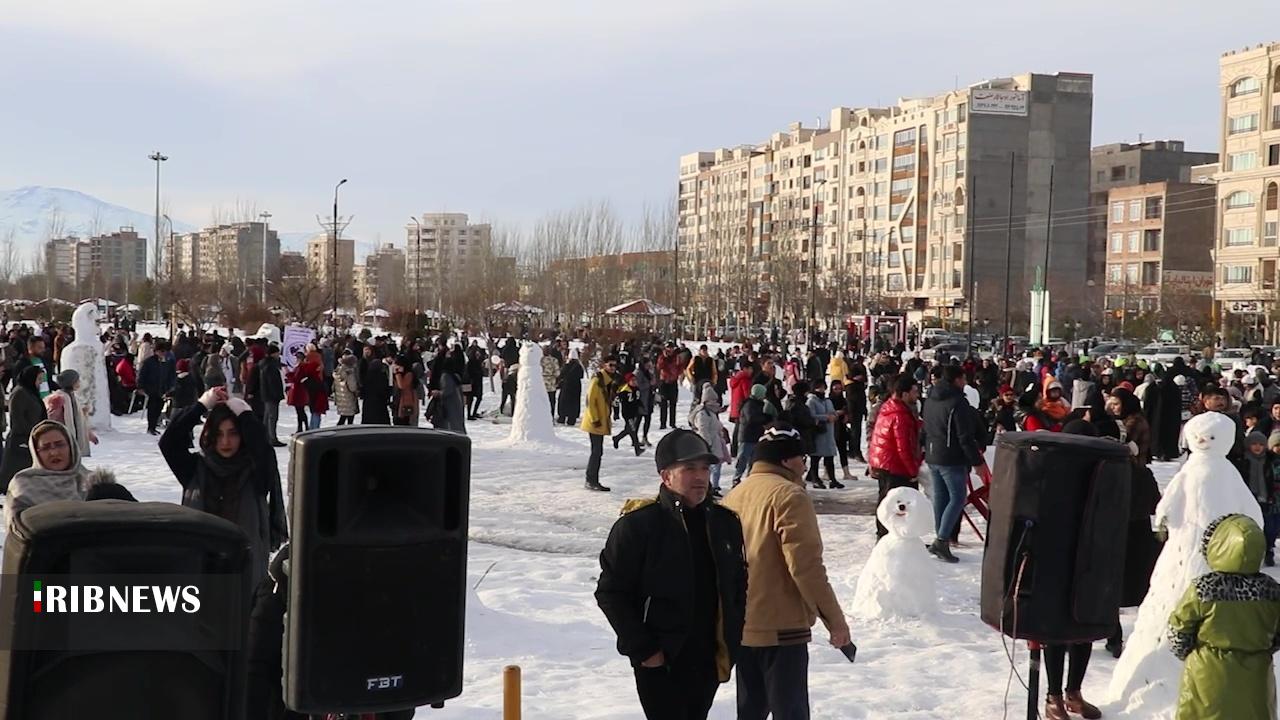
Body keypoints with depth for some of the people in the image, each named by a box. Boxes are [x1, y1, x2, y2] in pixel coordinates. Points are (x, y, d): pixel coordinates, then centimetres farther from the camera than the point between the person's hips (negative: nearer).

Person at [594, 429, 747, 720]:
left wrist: (731, 644, 7)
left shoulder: (724, 523, 6)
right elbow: (610, 592, -10)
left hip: (710, 661, 6)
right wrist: (641, 649, -13)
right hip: (660, 663, -6)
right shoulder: (638, 525, -12)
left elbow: (738, 587, 16)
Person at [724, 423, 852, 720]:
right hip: (781, 628, -8)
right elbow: (805, 566, -20)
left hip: (740, 627, 8)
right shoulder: (789, 495, -14)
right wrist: (834, 619, -13)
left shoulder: (734, 496, 12)